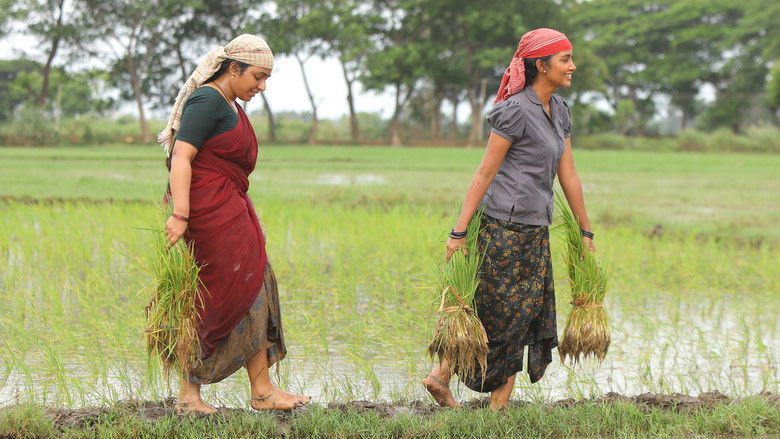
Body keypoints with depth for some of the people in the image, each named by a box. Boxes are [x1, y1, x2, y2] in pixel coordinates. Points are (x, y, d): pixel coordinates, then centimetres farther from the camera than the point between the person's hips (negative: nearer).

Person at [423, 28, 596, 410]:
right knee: (503, 315, -2)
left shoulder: (559, 110, 13)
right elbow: (485, 173, -13)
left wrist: (585, 231, 18)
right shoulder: (517, 110, -12)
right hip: (506, 227, -8)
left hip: (535, 232, 8)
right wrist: (459, 232, -14)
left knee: (527, 316, 9)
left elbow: (568, 175, 17)